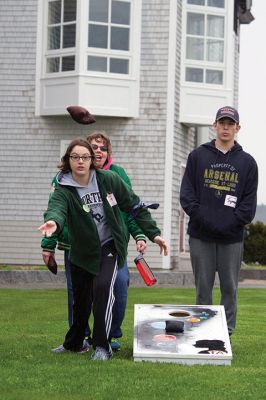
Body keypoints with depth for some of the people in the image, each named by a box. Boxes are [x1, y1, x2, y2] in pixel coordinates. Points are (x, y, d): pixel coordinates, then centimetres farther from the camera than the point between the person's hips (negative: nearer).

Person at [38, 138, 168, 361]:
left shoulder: (109, 179, -9)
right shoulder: (64, 190, -13)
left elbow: (135, 206, -1)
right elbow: (57, 208, -36)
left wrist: (153, 233, -3)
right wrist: (53, 222, -60)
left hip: (110, 247, -1)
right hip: (82, 251, 1)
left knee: (103, 287, -24)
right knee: (81, 299, 11)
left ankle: (102, 346, -14)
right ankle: (74, 343, 38)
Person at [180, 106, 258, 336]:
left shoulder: (247, 162, 8)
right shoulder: (198, 156, 8)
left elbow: (249, 201, 3)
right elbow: (187, 193, 2)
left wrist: (233, 222, -11)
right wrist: (201, 218, -11)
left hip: (232, 237, 0)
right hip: (201, 235, 0)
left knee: (229, 287, 4)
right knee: (203, 287, 5)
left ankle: (226, 333, 11)